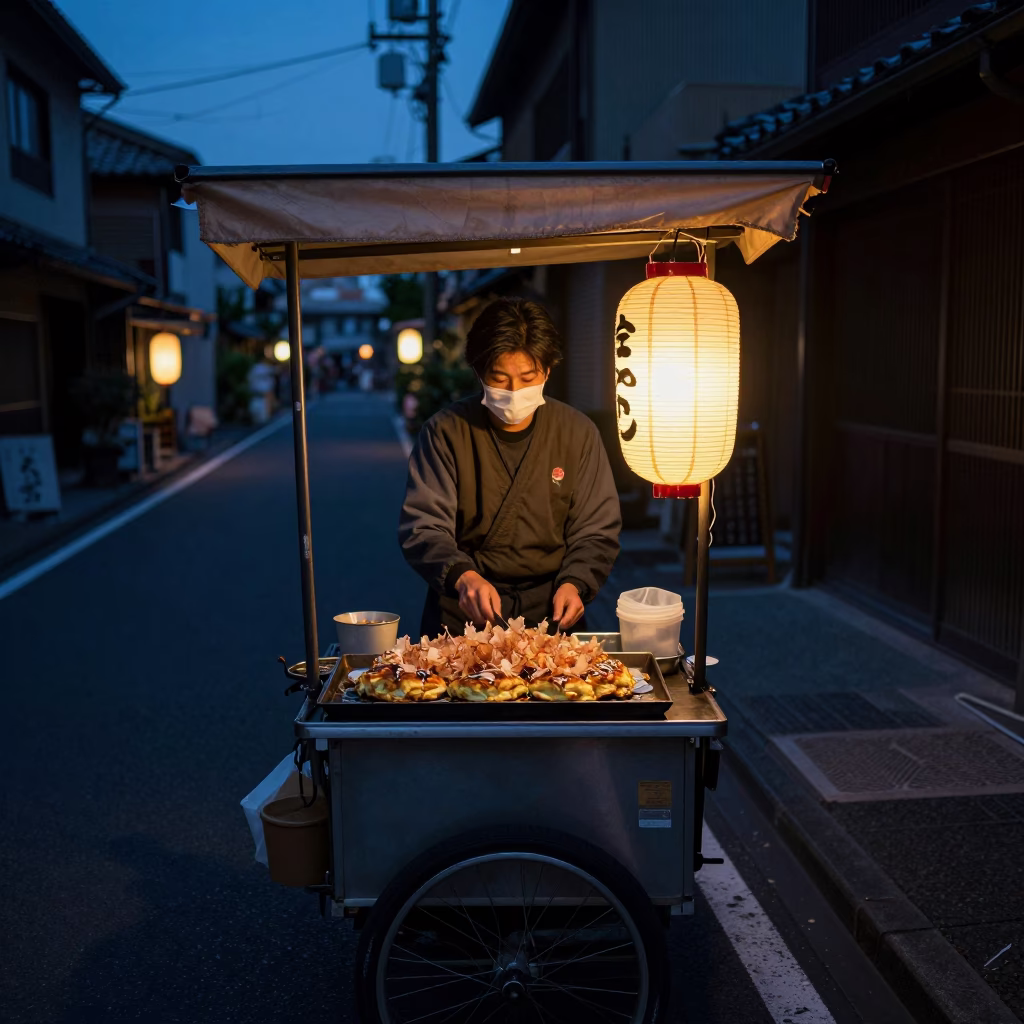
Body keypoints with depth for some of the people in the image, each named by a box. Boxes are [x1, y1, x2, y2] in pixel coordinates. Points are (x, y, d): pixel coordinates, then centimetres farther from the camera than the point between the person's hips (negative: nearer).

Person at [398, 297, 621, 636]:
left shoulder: (578, 433, 5)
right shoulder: (444, 432, 0)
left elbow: (596, 532, 8)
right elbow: (422, 527, -5)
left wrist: (574, 583, -12)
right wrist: (461, 576, -25)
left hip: (548, 606, 1)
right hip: (463, 611, -1)